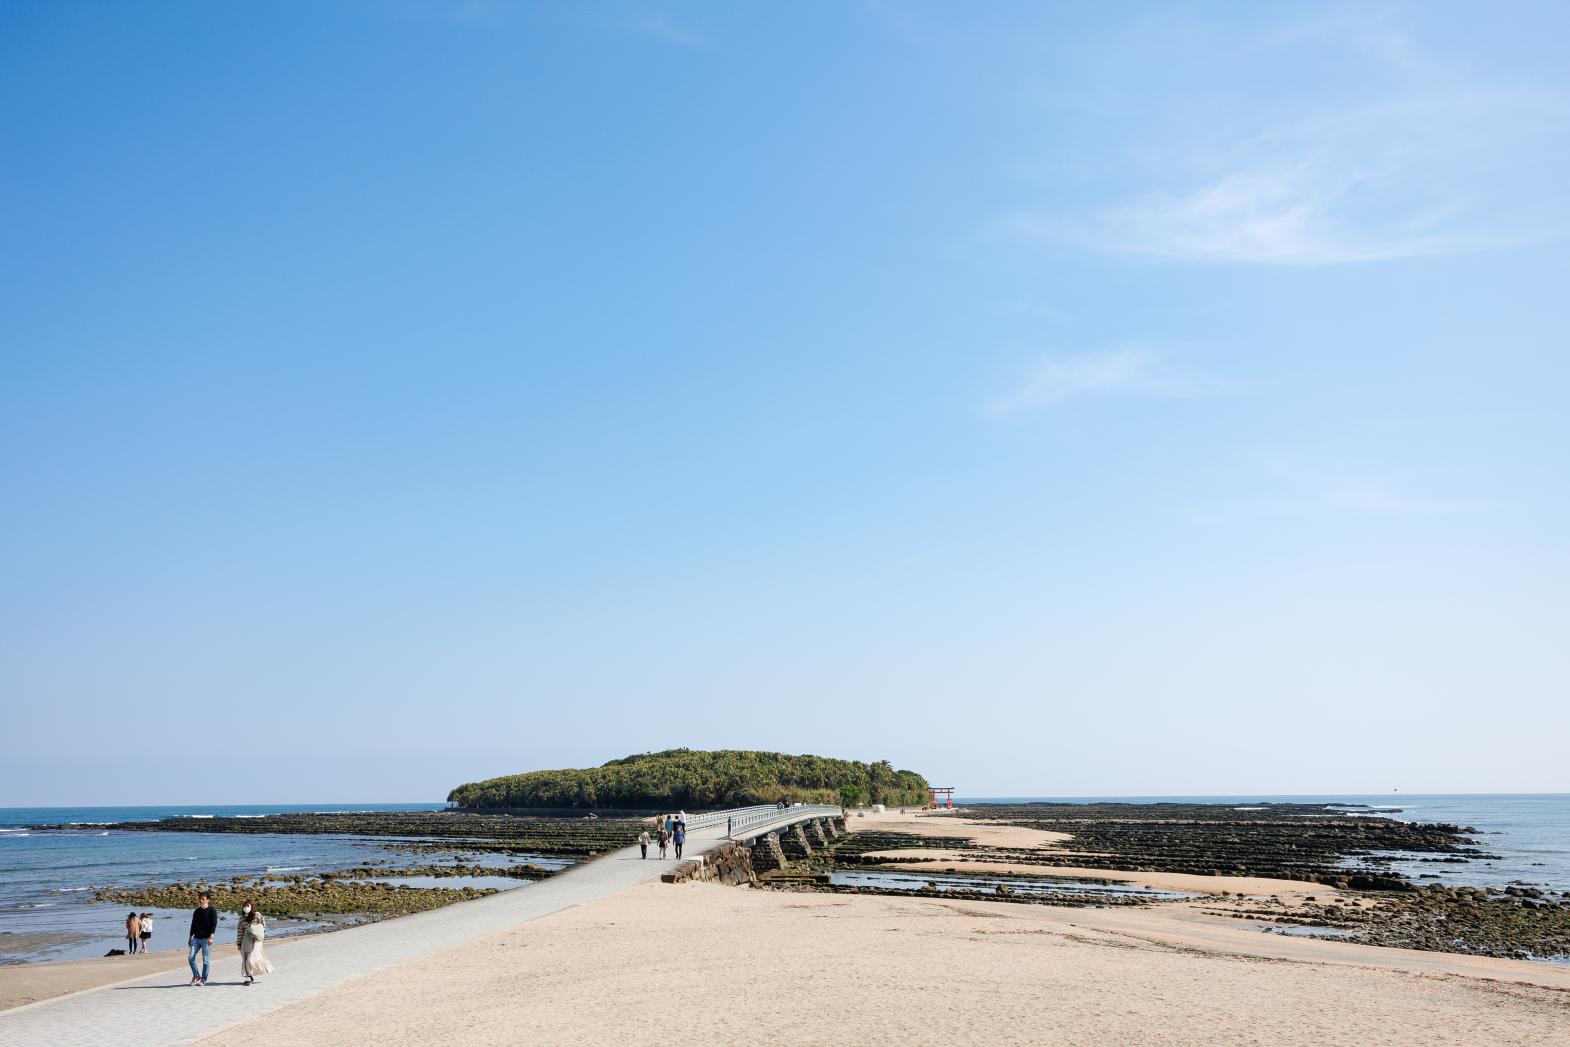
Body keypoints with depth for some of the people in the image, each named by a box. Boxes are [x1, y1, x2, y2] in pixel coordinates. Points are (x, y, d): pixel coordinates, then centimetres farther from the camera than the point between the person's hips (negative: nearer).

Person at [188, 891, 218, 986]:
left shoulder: (212, 911, -2)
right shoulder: (196, 911, 15)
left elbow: (214, 925, -9)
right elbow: (193, 925, 21)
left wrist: (211, 937, -18)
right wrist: (190, 938, 17)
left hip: (206, 939, -5)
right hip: (196, 938, 5)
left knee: (205, 960, -2)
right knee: (191, 958, -4)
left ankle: (203, 979, 5)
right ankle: (196, 976, 10)